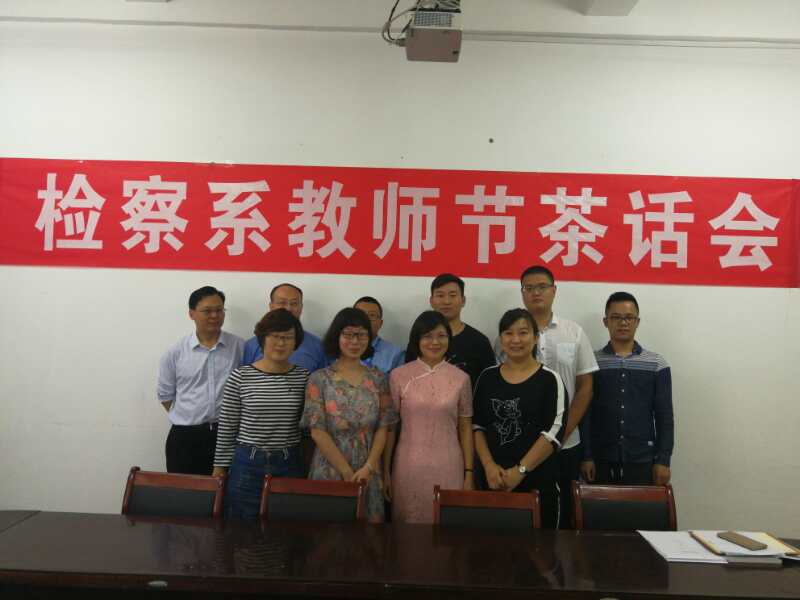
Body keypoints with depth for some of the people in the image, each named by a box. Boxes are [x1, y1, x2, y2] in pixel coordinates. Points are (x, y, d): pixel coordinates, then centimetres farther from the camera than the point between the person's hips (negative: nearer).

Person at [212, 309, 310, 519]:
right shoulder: (240, 377, -5)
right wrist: (219, 468, 2)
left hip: (289, 465, 1)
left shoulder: (304, 378, 0)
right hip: (247, 464, -1)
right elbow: (226, 428, 0)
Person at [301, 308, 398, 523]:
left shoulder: (378, 378, 4)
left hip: (368, 472, 2)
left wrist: (368, 468, -10)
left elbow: (383, 427, 2)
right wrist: (347, 472, -11)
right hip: (329, 470, -2)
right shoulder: (319, 379, -4)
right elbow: (317, 432, -8)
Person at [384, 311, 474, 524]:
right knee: (408, 524, 9)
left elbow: (465, 429, 5)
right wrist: (385, 471, 1)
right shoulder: (399, 376, -2)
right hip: (408, 466, 0)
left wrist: (469, 474, 3)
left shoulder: (461, 378, 1)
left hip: (448, 468, 1)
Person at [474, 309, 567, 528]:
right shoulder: (487, 377, 7)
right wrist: (489, 466, -7)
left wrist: (520, 470, -14)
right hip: (494, 480, 3)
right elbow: (477, 426, 7)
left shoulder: (549, 379, -3)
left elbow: (554, 432, -10)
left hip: (537, 480, -2)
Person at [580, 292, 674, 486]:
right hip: (601, 460, 0)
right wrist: (586, 456, -5)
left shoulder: (657, 364, 3)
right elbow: (584, 413, 0)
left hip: (643, 460, 1)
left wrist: (663, 460, -3)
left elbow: (664, 416, 2)